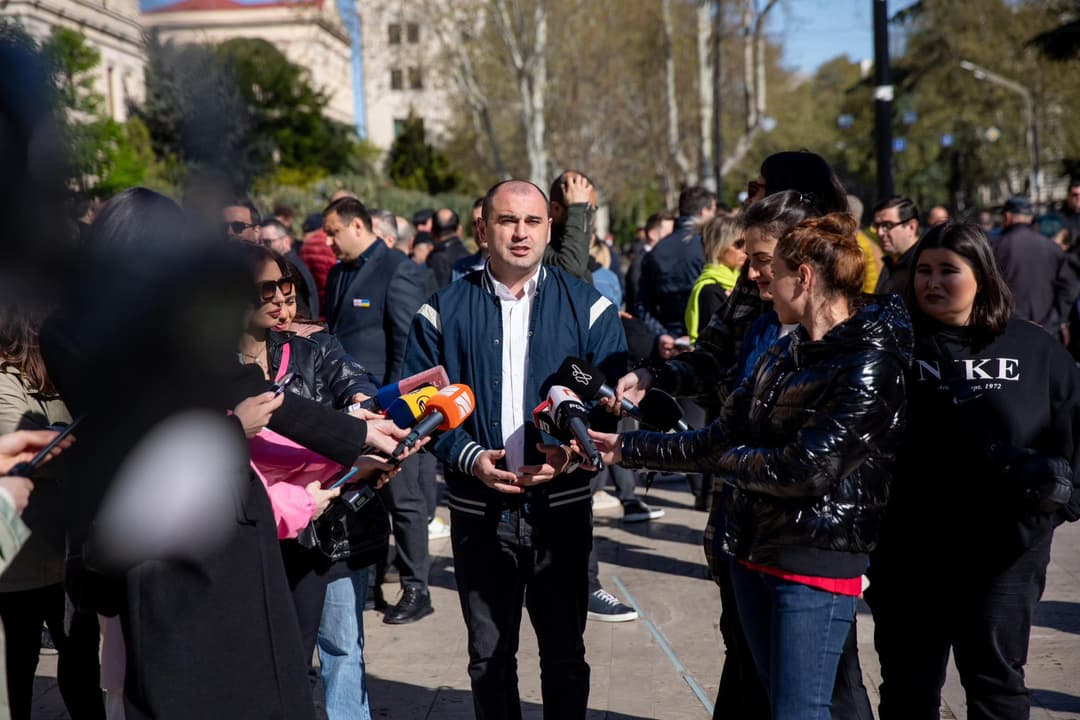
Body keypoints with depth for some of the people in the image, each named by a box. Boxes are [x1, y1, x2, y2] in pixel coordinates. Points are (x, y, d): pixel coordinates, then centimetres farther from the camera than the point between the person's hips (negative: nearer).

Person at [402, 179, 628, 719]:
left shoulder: (588, 308, 1)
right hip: (478, 510, 1)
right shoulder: (445, 310, 1)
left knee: (565, 654, 13)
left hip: (561, 507, 0)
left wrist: (572, 450, -17)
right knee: (489, 656, 13)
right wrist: (468, 457, -15)